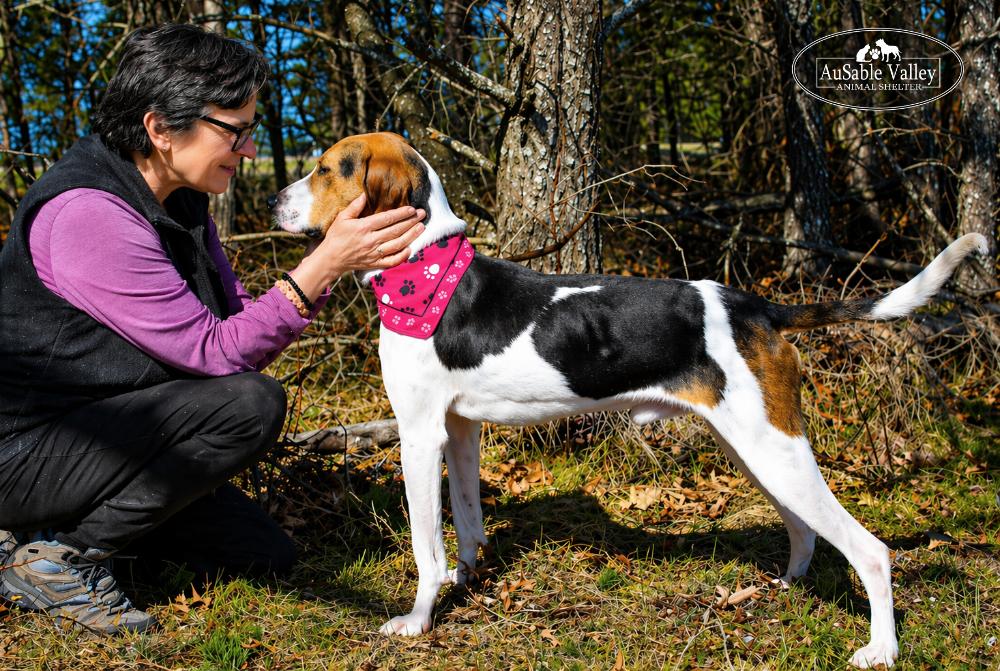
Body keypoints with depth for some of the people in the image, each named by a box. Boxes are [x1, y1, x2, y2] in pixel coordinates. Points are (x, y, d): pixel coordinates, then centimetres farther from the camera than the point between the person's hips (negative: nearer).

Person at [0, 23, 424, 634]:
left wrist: (338, 256, -10)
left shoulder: (183, 200, 3)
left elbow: (237, 320, 3)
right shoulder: (87, 212, -26)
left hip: (105, 433, 9)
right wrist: (325, 264, -29)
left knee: (268, 555, 8)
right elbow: (216, 352, -25)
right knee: (251, 404, -26)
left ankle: (73, 516, 15)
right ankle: (55, 553, -11)